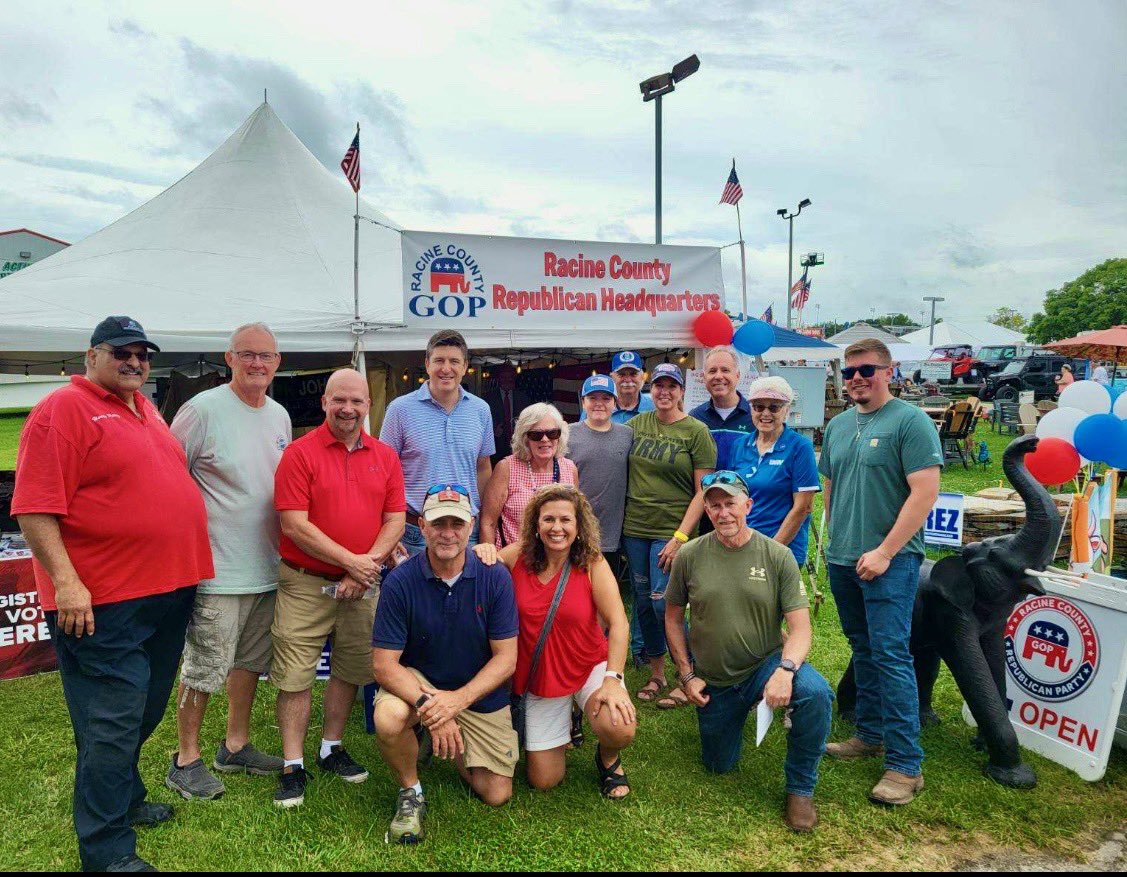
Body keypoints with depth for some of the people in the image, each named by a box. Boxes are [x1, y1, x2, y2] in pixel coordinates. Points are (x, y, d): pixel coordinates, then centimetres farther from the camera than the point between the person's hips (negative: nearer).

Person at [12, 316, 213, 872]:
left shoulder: (145, 409, 14)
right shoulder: (63, 410, -11)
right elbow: (34, 508, -17)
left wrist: (183, 570, 19)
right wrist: (65, 582, -22)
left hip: (167, 593, 8)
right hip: (102, 601, -8)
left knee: (144, 712, 21)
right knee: (111, 723, 0)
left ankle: (123, 799, 41)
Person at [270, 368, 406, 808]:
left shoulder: (385, 456, 5)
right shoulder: (300, 453, -8)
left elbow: (395, 519, 3)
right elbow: (294, 525, -14)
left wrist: (370, 562, -13)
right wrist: (351, 561, -16)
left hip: (362, 585, 4)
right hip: (306, 584, -4)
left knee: (351, 669, 14)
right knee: (295, 675, 0)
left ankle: (332, 748, 33)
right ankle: (293, 766, 15)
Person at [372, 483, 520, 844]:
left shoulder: (495, 578, -16)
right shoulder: (400, 581, -19)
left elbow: (506, 659, -13)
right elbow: (384, 664, -18)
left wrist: (458, 699, -27)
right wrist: (427, 706, -32)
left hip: (481, 694, 2)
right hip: (418, 682, -1)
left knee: (496, 794, 1)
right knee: (388, 716, -34)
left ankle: (457, 751, 33)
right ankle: (410, 791, -2)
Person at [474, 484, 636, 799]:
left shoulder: (592, 563, -15)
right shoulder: (517, 557, -9)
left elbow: (618, 623, -20)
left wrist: (612, 679, -30)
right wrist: (481, 551, -25)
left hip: (589, 666, -2)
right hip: (540, 676, 2)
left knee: (620, 728, -31)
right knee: (543, 781, 5)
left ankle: (608, 759, 9)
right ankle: (563, 722, 38)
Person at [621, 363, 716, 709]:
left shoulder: (696, 431, -5)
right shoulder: (637, 424, 6)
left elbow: (703, 491, -7)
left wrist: (680, 538, -13)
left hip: (671, 531, -4)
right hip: (634, 528, 4)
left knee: (663, 603, -8)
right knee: (643, 603, 10)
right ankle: (656, 674, 26)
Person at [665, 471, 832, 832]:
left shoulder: (777, 556, -11)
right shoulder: (689, 556, -8)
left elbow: (800, 627, -13)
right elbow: (673, 616, 4)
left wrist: (785, 669, -32)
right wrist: (686, 675, -1)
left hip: (766, 665, -2)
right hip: (713, 681, 2)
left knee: (815, 692, -33)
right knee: (719, 766, 13)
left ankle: (800, 789, -9)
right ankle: (736, 710, 43)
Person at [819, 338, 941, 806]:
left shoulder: (910, 421, -8)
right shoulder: (838, 426, 12)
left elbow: (925, 492, -15)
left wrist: (884, 551, -17)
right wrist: (835, 540, 14)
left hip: (889, 561, -7)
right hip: (842, 559, 7)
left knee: (890, 654, -7)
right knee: (862, 650, 16)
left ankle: (905, 764, 2)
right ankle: (870, 734, 30)